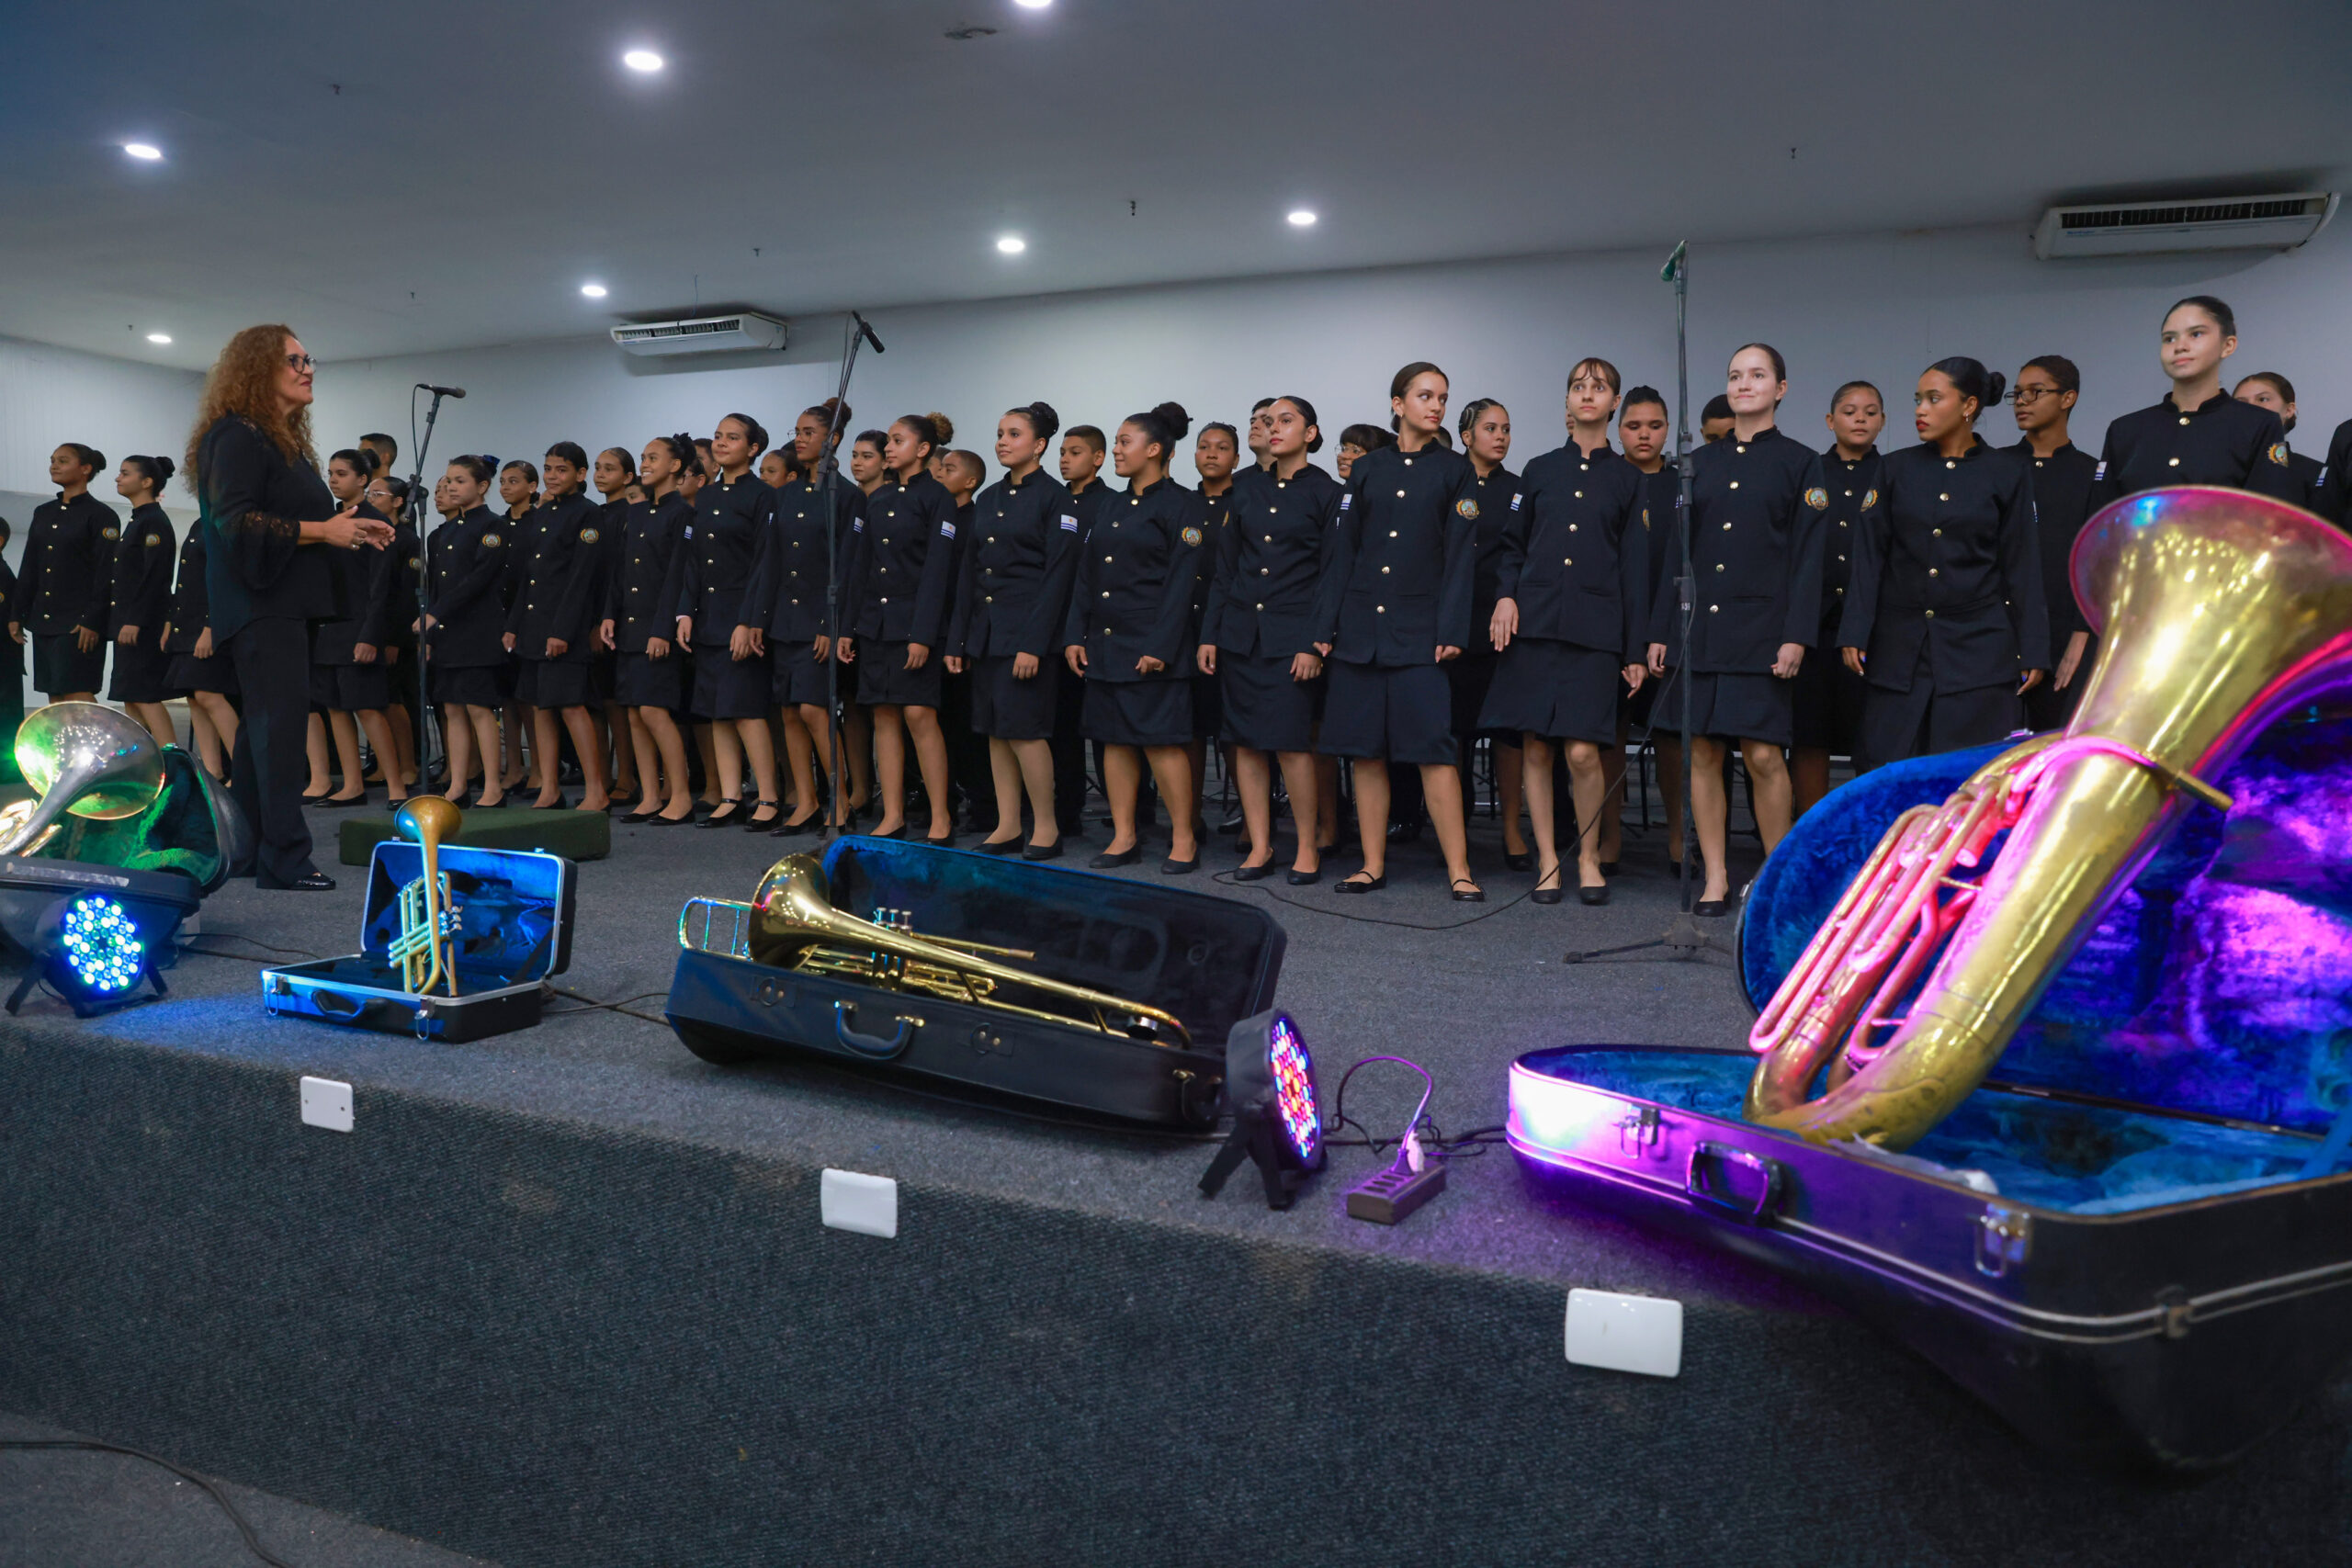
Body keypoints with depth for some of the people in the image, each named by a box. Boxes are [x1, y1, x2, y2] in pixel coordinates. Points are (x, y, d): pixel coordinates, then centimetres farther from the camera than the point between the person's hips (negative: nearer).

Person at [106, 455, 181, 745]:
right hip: (128, 623, 10)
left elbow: (155, 576, -19)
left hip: (145, 625, -10)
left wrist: (134, 621, -23)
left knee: (142, 694, -13)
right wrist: (120, 622, 18)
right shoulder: (137, 522, 19)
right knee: (131, 697, 8)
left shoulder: (154, 522, -10)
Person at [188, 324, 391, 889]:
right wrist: (321, 530, -20)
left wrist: (353, 530, 12)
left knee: (265, 722, 13)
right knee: (281, 716, -12)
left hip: (284, 603, 10)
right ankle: (284, 857, -11)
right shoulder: (238, 435, -9)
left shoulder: (285, 438, 20)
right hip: (259, 604, -10)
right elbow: (233, 519, -19)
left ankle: (245, 846, 21)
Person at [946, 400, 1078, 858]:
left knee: (1023, 727, -9)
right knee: (994, 730, 7)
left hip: (1028, 630, -7)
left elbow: (1057, 575, -12)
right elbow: (969, 572, 15)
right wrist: (958, 639, 10)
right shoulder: (988, 499, 15)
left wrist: (1033, 643, -19)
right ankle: (1008, 827, 15)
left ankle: (1046, 827, 4)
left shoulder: (1055, 498, -6)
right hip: (985, 629, 7)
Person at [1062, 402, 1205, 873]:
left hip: (1152, 646, -7)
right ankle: (1124, 837, 16)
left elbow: (1181, 583, -12)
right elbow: (1086, 575, 16)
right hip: (1105, 644, 8)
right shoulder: (1114, 506, 17)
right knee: (1114, 738, 8)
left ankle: (1184, 839, 5)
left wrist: (1160, 647, -18)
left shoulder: (1182, 506, -5)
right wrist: (1075, 636, 7)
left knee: (1161, 740, -6)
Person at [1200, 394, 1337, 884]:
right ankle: (1259, 848, 12)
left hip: (1292, 636, -5)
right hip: (1241, 631, 5)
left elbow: (1330, 575, -3)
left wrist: (1314, 644, -11)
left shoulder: (1326, 492, 0)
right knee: (1245, 741, 3)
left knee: (1290, 742, -9)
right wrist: (1210, 633, 7)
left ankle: (1308, 848, 6)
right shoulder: (1246, 486, 13)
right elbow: (1224, 565, 13)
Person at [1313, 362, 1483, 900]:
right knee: (1366, 750, 4)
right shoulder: (1367, 469, 11)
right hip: (1361, 628, 3)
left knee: (1432, 748, -9)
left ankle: (1459, 870, -3)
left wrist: (1451, 631, -10)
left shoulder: (1456, 471, 6)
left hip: (1419, 629, -3)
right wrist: (1326, 626, 3)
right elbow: (1341, 551, 9)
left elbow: (1461, 556, 0)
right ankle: (1373, 865, 12)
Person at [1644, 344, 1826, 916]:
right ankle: (1715, 879, 11)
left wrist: (1796, 636, -11)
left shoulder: (1800, 463, 4)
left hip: (1760, 629, -3)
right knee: (1702, 753, 3)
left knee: (1763, 755, -5)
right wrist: (1659, 631, 6)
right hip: (1697, 627, 3)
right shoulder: (1700, 462, 13)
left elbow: (1807, 557, -1)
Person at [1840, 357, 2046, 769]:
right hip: (1899, 650, 2)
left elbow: (2022, 567, 3)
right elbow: (1869, 557, 5)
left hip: (1979, 646, -2)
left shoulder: (2007, 474, 4)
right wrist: (1854, 634, -3)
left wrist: (2033, 652, -1)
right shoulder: (1896, 469, 8)